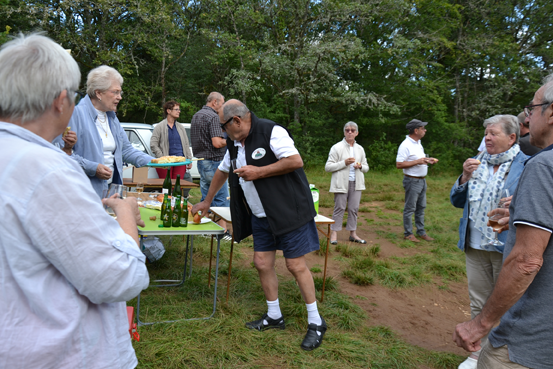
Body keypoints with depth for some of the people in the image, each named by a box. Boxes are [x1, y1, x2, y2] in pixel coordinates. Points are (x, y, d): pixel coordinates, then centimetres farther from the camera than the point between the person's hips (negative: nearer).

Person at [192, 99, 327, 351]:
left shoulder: (270, 131, -13)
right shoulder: (235, 144, 13)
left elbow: (296, 161, -22)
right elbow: (222, 171, 27)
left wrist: (258, 172, -18)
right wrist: (206, 202, 32)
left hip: (288, 211, -8)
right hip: (260, 216, 8)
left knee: (296, 265, -4)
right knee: (262, 263, 8)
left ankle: (316, 323, 11)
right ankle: (274, 316, 26)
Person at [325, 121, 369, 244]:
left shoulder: (360, 149, 13)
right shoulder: (337, 148, -2)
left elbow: (366, 167, 20)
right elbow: (328, 167, -7)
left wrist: (360, 166, -4)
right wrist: (344, 163, -17)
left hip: (356, 183, 5)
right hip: (342, 183, -4)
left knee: (354, 208, 6)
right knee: (339, 208, -3)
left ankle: (353, 233, 16)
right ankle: (334, 234, 3)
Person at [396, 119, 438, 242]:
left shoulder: (418, 143, 13)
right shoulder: (406, 145, -17)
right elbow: (399, 164, -22)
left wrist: (428, 160, 6)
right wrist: (417, 161, -23)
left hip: (422, 180, 9)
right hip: (412, 180, -9)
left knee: (421, 208, 15)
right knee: (410, 208, 0)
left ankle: (421, 232, 25)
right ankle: (408, 233, 11)